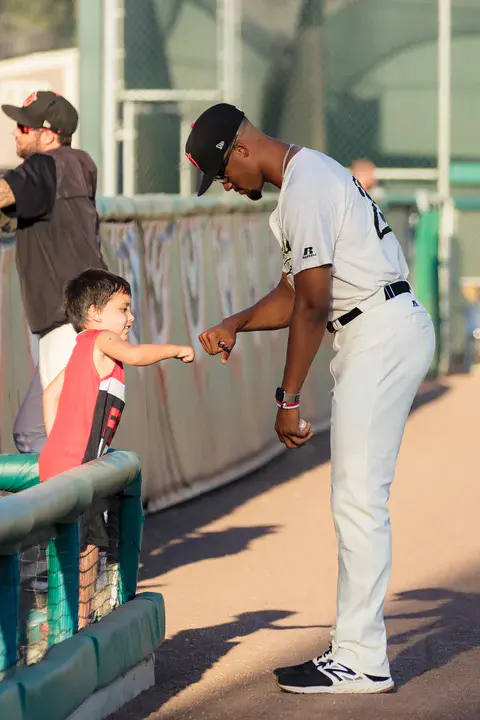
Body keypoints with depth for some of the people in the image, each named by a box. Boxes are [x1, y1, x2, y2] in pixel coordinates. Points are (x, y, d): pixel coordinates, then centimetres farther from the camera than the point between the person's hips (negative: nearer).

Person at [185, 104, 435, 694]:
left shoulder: (306, 187, -15)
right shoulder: (311, 176, 19)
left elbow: (313, 304, -19)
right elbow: (293, 293, 26)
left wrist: (289, 399, -16)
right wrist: (233, 326, 14)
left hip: (384, 333, -11)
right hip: (384, 335, 11)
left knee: (358, 500, -11)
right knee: (356, 498, 11)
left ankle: (362, 661, -11)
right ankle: (354, 648, 14)